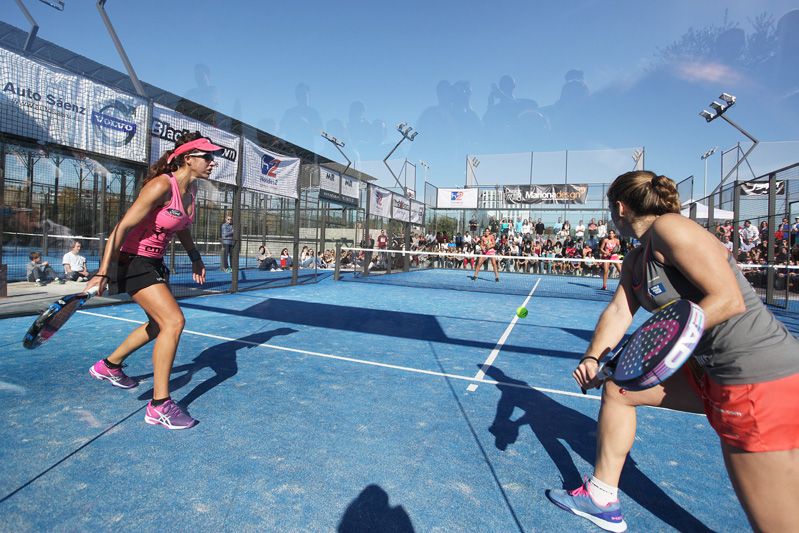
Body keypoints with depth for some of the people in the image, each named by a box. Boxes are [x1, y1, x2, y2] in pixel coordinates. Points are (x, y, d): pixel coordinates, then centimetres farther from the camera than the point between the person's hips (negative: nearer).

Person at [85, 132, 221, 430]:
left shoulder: (191, 189, 3)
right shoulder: (161, 186, -23)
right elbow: (123, 228, -24)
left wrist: (195, 258, 16)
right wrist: (102, 273, -28)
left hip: (155, 262, 10)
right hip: (132, 261, -9)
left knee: (159, 323, 20)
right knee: (174, 321, -19)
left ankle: (109, 366, 44)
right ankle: (159, 406, -10)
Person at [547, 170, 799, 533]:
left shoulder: (668, 227, -16)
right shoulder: (635, 259, 12)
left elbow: (728, 299, -21)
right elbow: (618, 311, 3)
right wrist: (593, 358, -13)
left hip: (762, 379, -10)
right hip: (712, 371, 10)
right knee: (617, 386, 15)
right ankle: (602, 498, 27)